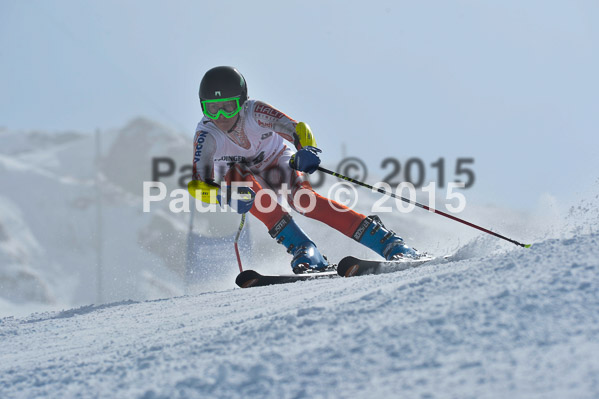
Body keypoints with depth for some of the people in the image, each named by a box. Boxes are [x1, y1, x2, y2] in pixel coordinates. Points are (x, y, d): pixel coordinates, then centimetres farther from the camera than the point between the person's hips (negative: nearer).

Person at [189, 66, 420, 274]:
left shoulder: (255, 113, -28)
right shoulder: (206, 134, -27)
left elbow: (296, 129, -35)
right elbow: (198, 184, -34)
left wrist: (307, 149, -58)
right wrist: (222, 194, -55)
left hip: (279, 165, -1)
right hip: (249, 183, 1)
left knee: (304, 199, -31)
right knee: (237, 175, -34)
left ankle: (389, 244, -30)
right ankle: (302, 250, -36)